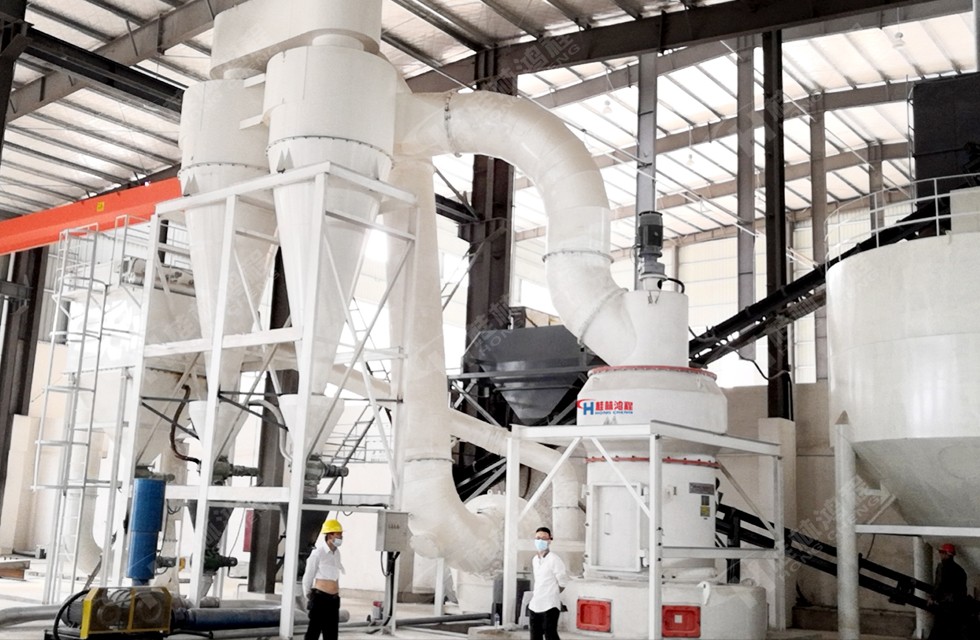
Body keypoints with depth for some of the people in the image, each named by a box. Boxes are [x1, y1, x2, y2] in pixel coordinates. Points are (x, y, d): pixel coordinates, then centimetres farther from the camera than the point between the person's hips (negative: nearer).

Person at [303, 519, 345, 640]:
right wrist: (308, 597, 6)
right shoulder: (318, 553, -12)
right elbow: (308, 576, -3)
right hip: (320, 598, -7)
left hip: (334, 600, 7)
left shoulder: (337, 553, 9)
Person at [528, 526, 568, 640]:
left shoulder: (554, 559, -12)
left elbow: (562, 582, -7)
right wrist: (536, 594, 12)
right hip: (535, 605, 8)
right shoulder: (534, 560, 12)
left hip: (549, 605, -8)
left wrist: (551, 594, 4)